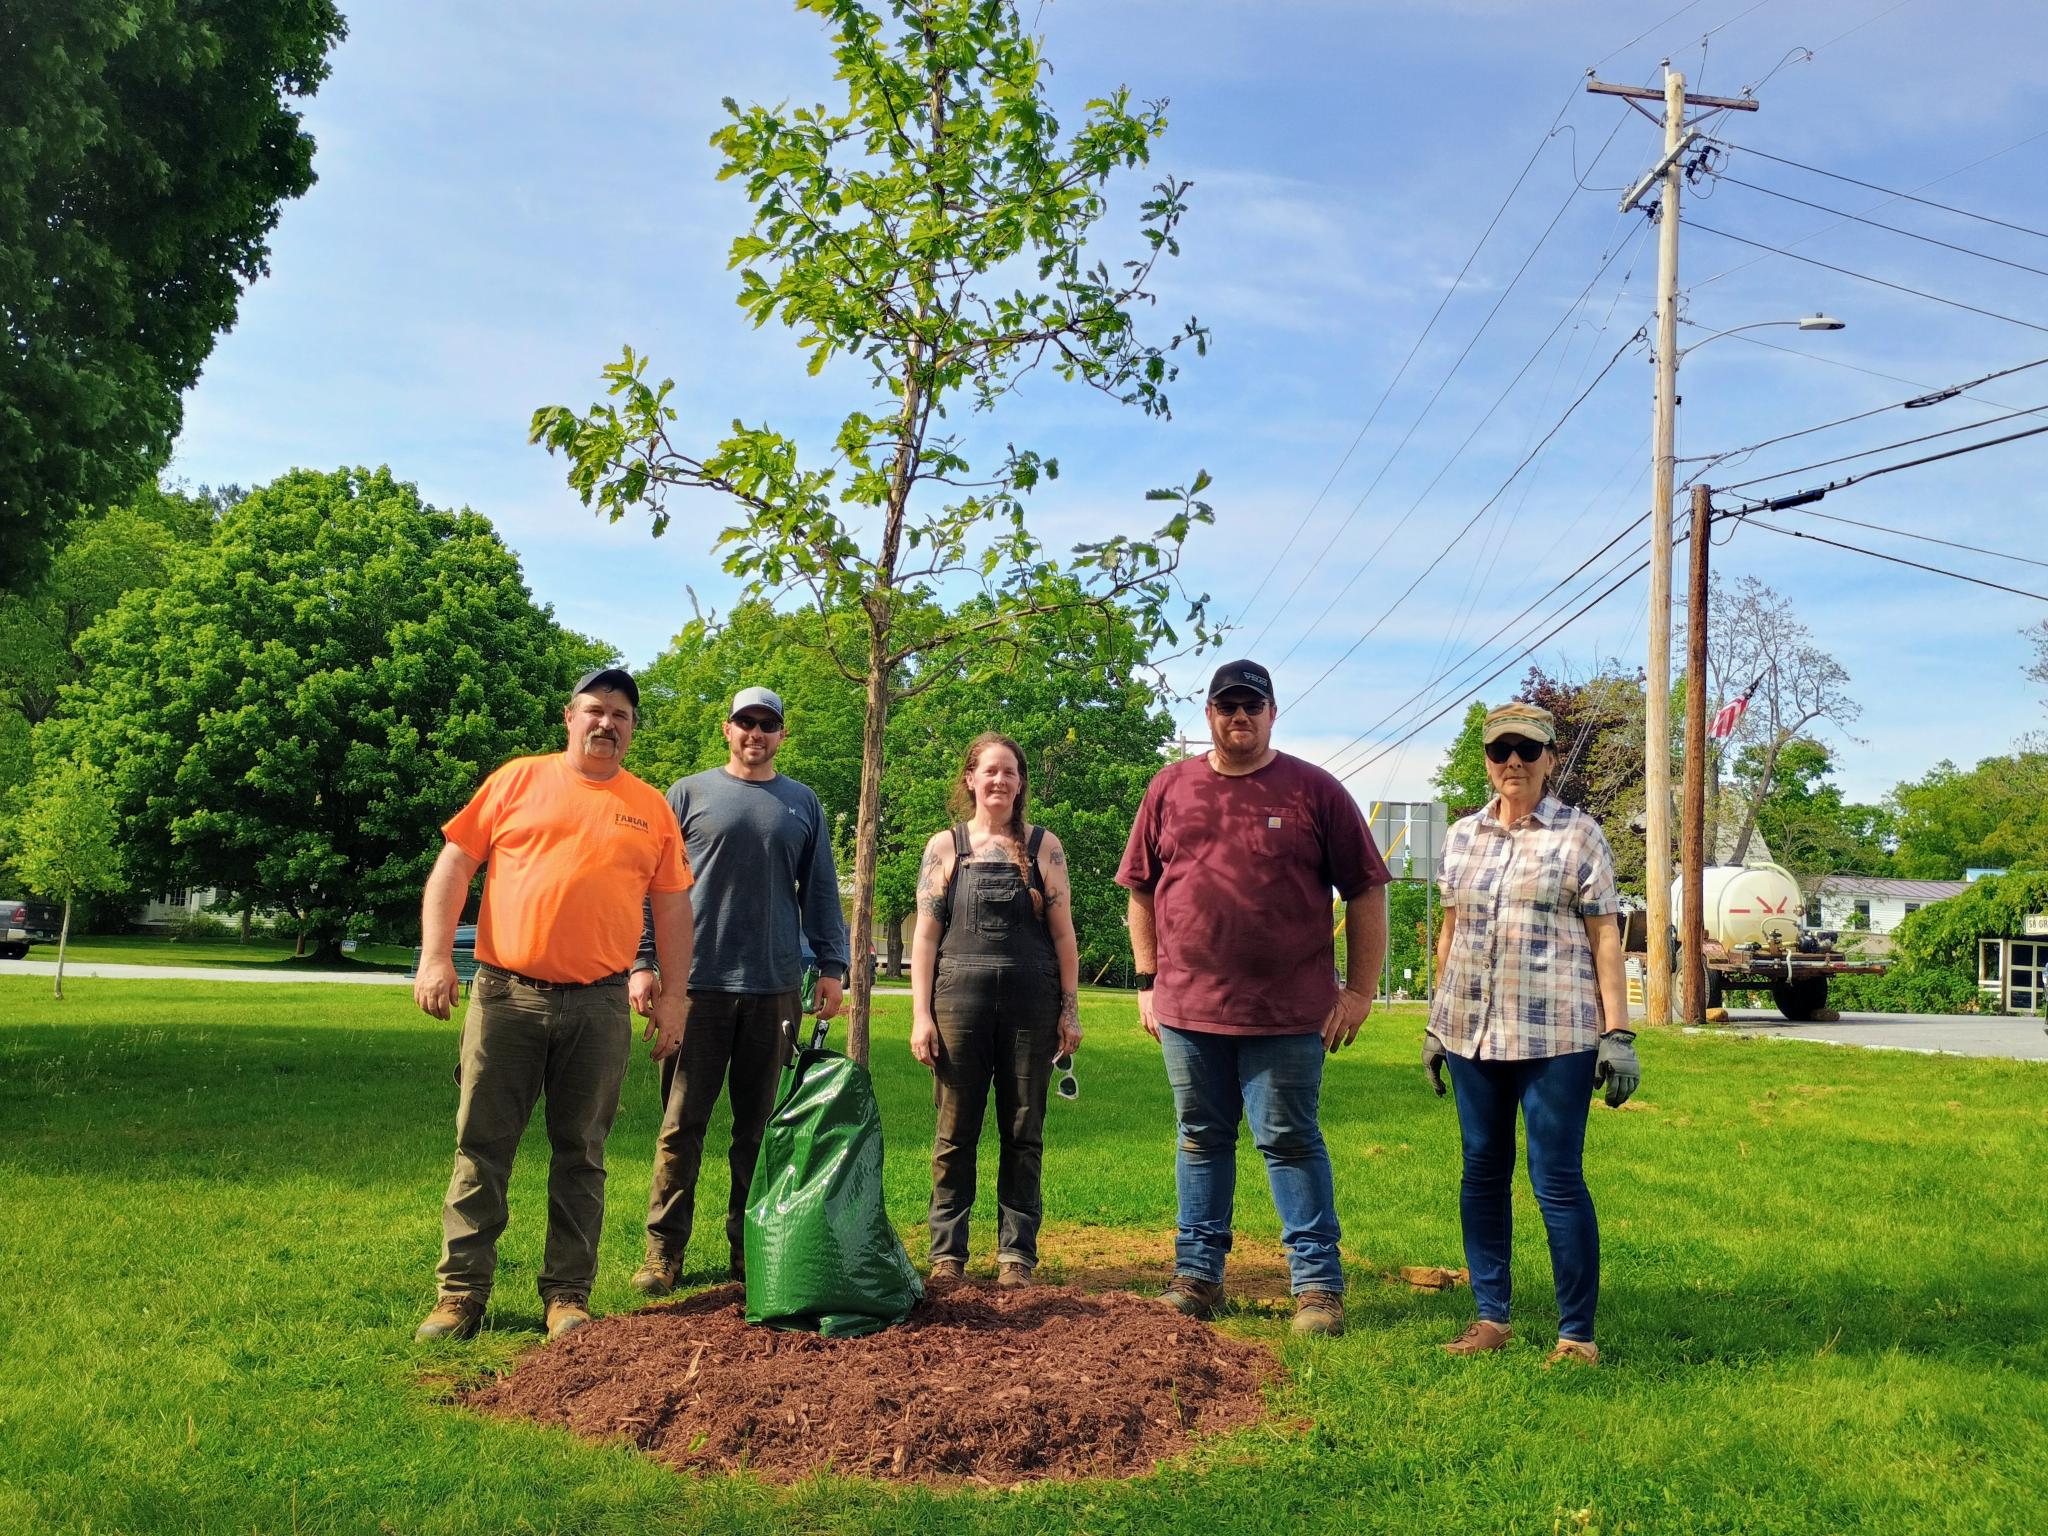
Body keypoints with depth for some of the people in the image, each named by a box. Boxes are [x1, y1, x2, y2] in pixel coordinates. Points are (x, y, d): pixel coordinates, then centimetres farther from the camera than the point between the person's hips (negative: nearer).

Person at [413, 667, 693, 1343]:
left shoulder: (651, 808, 9)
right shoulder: (517, 780, 5)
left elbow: (672, 907, 11)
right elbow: (453, 864, 4)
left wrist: (672, 997, 5)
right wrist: (435, 958, -6)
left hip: (599, 1008, 1)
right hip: (504, 995, -1)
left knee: (581, 1156, 7)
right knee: (481, 1148, 3)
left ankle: (568, 1296, 16)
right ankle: (460, 1293, 13)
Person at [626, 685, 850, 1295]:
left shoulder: (803, 804, 14)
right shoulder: (689, 793, 8)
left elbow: (821, 892, 14)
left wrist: (831, 966, 5)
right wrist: (643, 962, -3)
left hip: (776, 988, 2)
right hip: (697, 984, -2)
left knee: (759, 1126, 7)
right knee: (682, 1124, -1)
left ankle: (749, 1247, 16)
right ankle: (664, 1250, 7)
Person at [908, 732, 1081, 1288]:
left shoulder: (1043, 846, 8)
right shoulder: (945, 846, 7)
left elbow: (1063, 933, 7)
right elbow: (925, 934, 4)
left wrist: (1070, 1010, 2)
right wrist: (921, 1015, -3)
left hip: (1030, 1007, 1)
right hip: (960, 1002, 0)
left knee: (1023, 1133, 5)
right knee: (955, 1132, 4)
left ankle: (1017, 1253, 14)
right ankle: (947, 1252, 13)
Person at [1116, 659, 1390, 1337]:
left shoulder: (1314, 790, 1)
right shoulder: (1170, 788, 8)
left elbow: (1365, 892, 2)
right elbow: (1141, 891, 13)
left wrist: (1359, 990, -2)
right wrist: (1148, 983, 8)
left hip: (1287, 1013, -3)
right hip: (1187, 1007, 3)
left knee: (1291, 1143, 2)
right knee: (1201, 1140, 12)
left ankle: (1318, 1284, 11)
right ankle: (1198, 1275, 22)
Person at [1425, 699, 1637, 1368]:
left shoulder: (1579, 834, 0)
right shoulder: (1462, 836, 12)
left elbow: (1605, 937, -2)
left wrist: (1618, 1034, -8)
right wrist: (1435, 1022, 15)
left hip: (1555, 1036, -4)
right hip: (1471, 1031, 5)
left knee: (1558, 1181, -4)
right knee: (1482, 1174, 9)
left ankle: (1577, 1335, 7)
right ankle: (1491, 1316, 20)